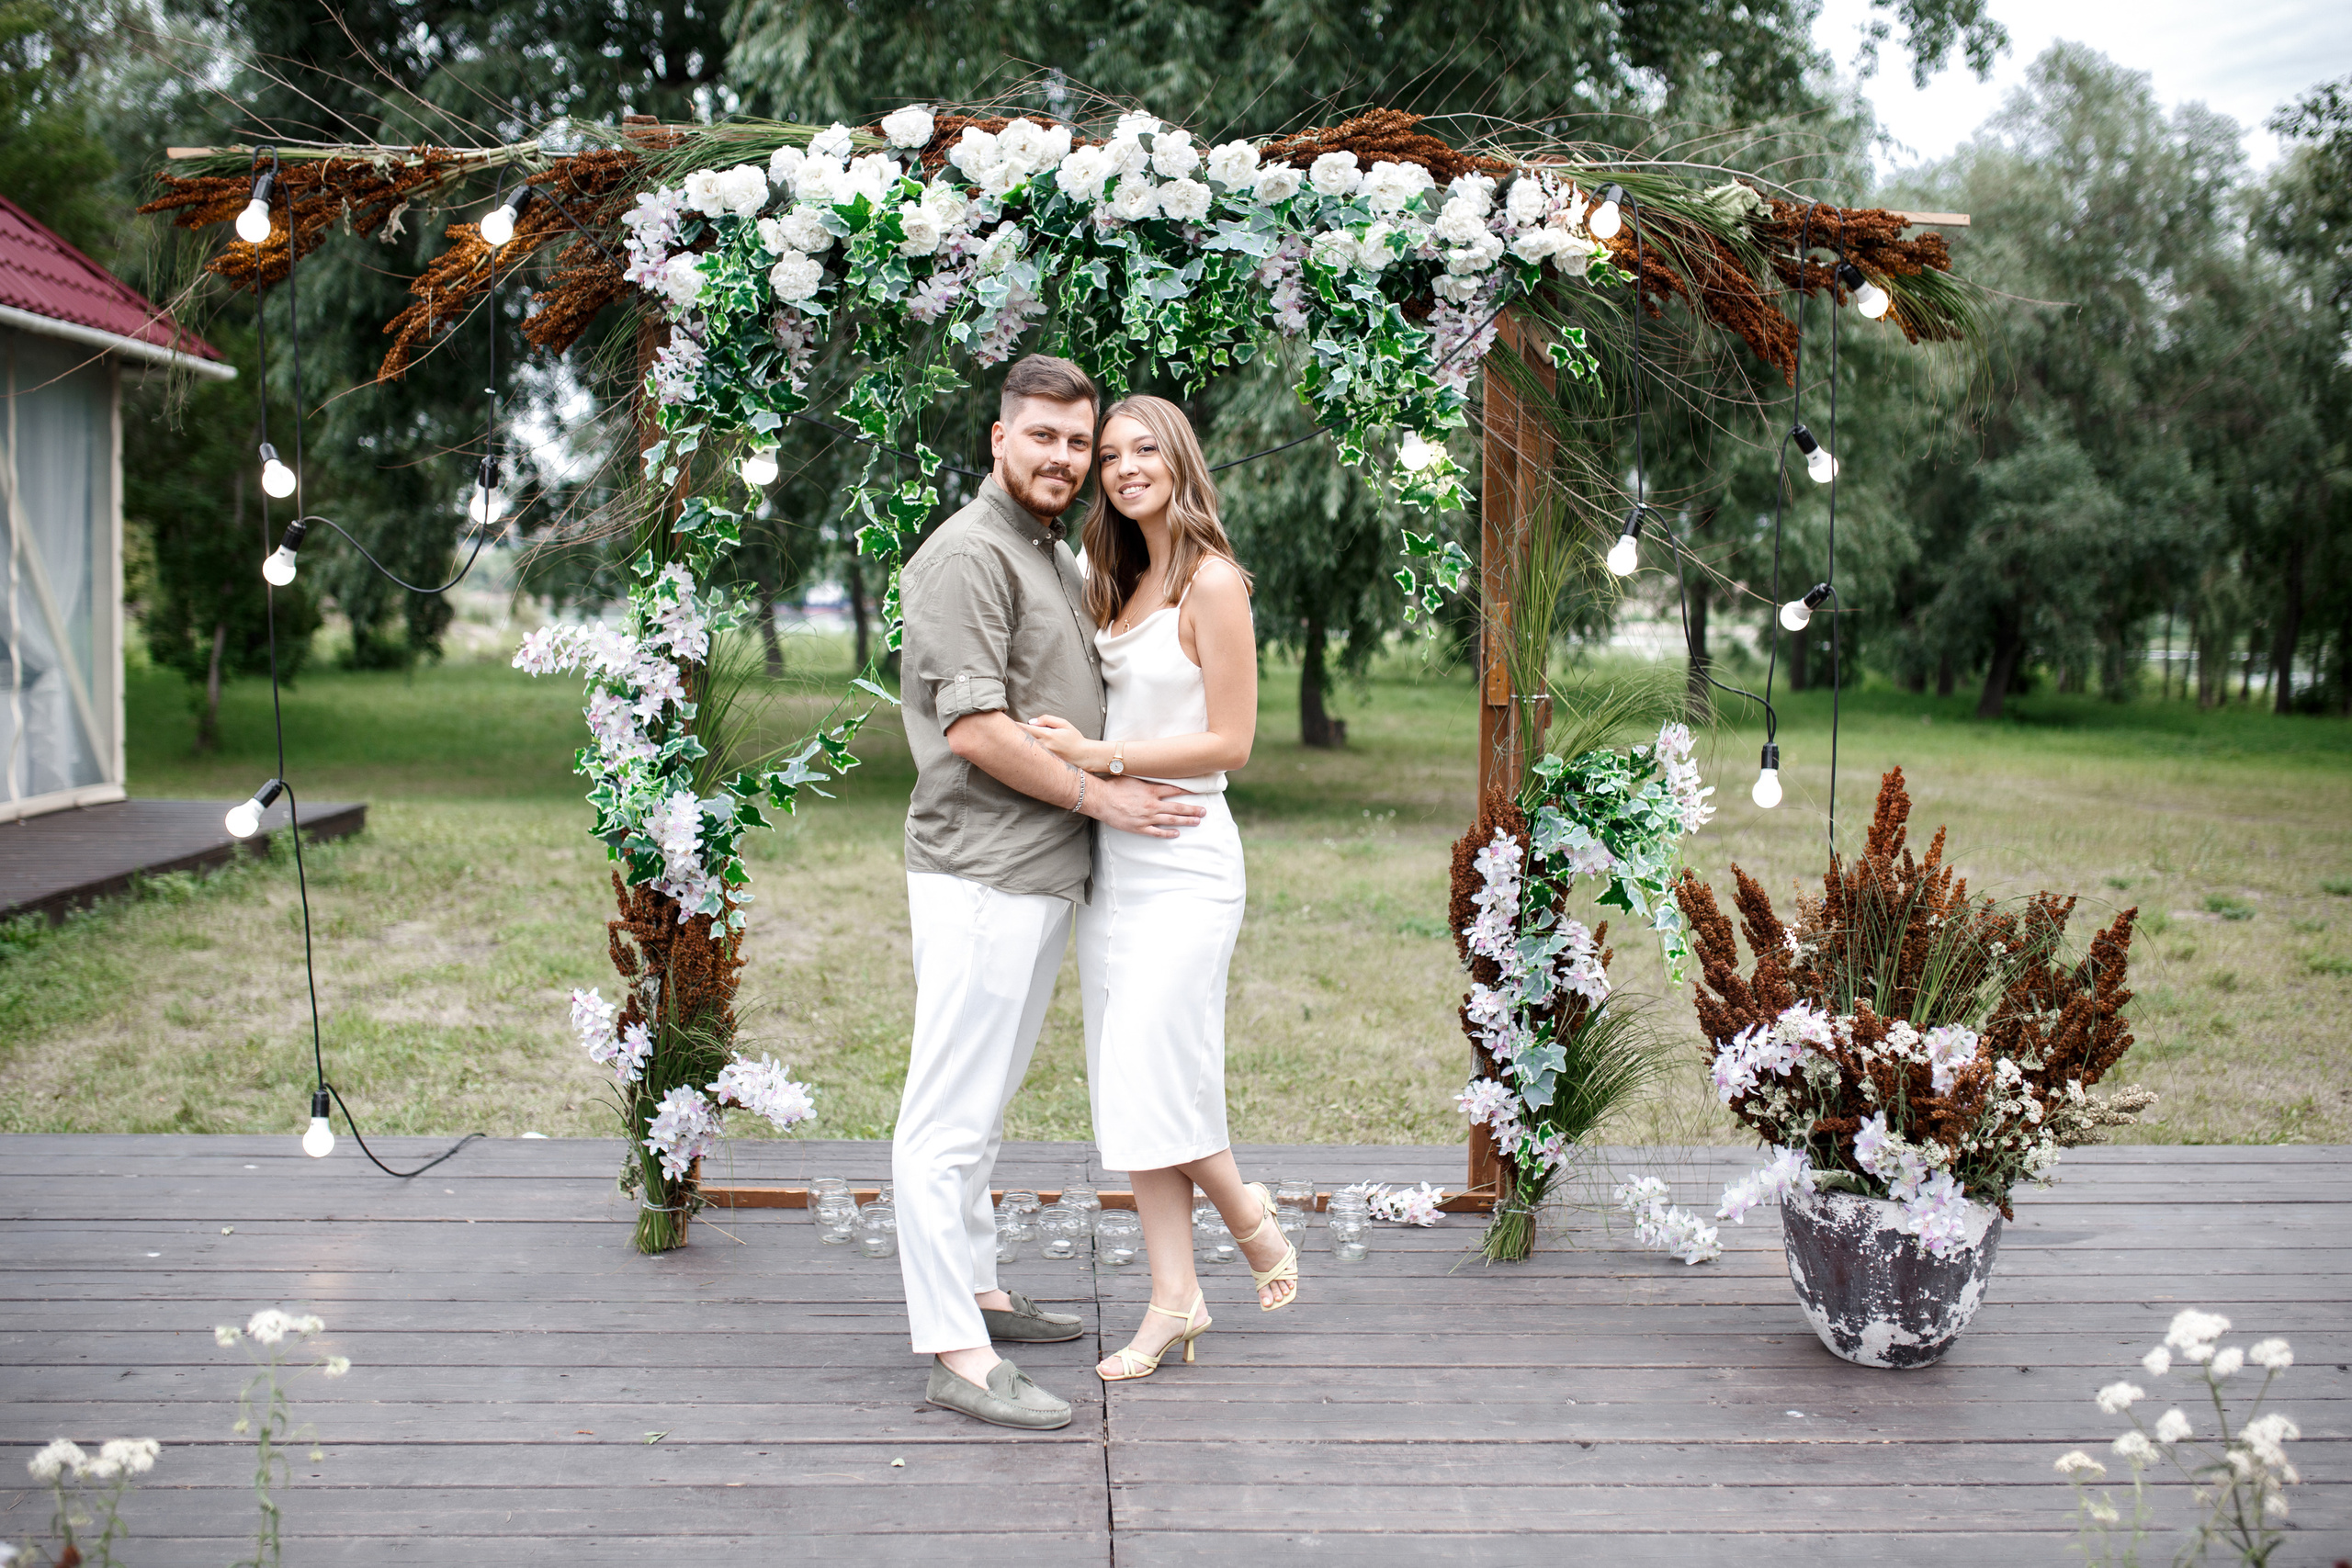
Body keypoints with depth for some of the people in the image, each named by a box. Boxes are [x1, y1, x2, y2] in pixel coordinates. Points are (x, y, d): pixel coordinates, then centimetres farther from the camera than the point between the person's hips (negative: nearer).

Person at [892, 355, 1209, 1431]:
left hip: (1046, 871, 10)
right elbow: (974, 729, -18)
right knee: (950, 1112, -6)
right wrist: (1098, 796, -12)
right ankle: (956, 1354, -5)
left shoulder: (1059, 560, 19)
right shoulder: (969, 554, -11)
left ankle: (976, 1288, 29)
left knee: (986, 1099, 18)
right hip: (981, 873, -10)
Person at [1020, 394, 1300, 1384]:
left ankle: (1253, 1223, 18)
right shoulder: (1120, 584, 14)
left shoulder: (1212, 581, -10)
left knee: (1156, 1077, -8)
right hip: (1112, 857, 8)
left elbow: (1231, 743, -13)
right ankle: (1174, 1295, 13)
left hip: (1182, 860, -8)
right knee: (1123, 1083, 6)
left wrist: (1100, 758, -17)